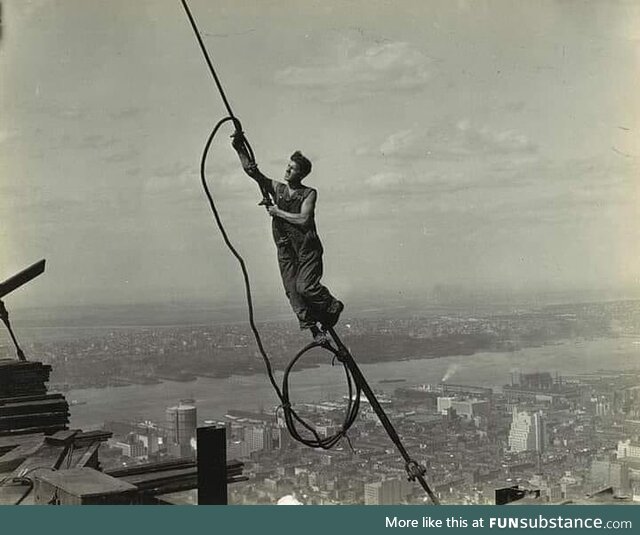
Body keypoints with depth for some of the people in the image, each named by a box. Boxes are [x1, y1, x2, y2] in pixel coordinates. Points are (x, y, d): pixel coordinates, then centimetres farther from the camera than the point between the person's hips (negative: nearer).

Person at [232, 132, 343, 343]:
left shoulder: (309, 193, -1)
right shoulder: (277, 188, 10)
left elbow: (303, 219, -15)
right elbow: (251, 170, 4)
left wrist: (278, 212, -9)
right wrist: (240, 148, -7)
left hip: (308, 247, -4)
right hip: (285, 249, 4)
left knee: (305, 287, -16)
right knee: (292, 291, -3)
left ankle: (332, 306, 11)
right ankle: (313, 329, 4)